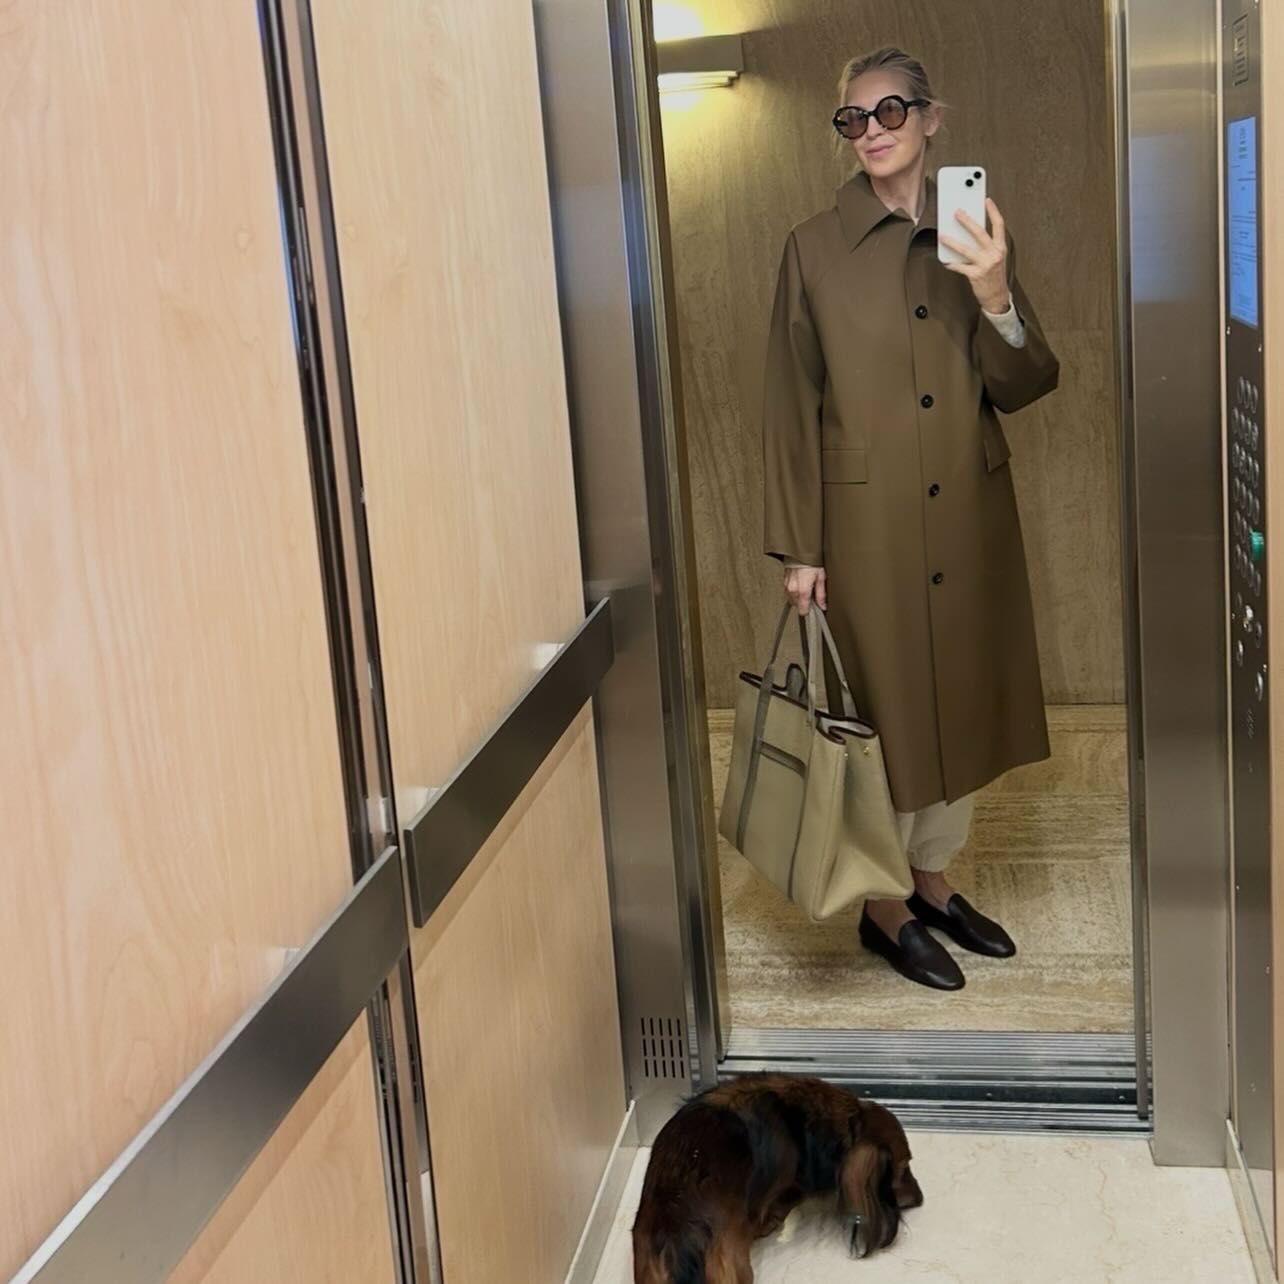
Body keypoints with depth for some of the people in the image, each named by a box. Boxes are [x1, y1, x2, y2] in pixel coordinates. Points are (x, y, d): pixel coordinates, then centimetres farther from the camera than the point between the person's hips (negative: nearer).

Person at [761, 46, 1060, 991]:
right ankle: (883, 906, 23)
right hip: (868, 521, -4)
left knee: (963, 701, 13)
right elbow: (792, 407, -4)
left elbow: (1026, 387, 2)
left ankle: (936, 883, 33)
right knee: (881, 710, 5)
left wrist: (996, 299, -17)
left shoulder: (977, 235, 5)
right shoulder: (815, 247, -4)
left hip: (971, 514, 4)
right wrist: (798, 547, -7)